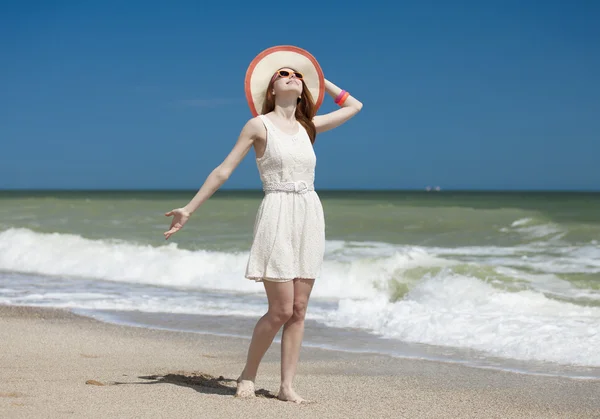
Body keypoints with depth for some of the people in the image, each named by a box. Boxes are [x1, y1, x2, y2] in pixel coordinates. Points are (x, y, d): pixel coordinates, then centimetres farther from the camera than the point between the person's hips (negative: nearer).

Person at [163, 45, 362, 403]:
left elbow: (354, 107, 25)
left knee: (299, 310, 3)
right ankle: (248, 375, 13)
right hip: (278, 216, -5)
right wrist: (189, 210, -1)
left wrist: (322, 81, 24)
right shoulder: (259, 125, -1)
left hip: (310, 216, 5)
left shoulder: (308, 127, 12)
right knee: (281, 309, -8)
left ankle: (287, 385, 10)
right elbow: (224, 171, 1)